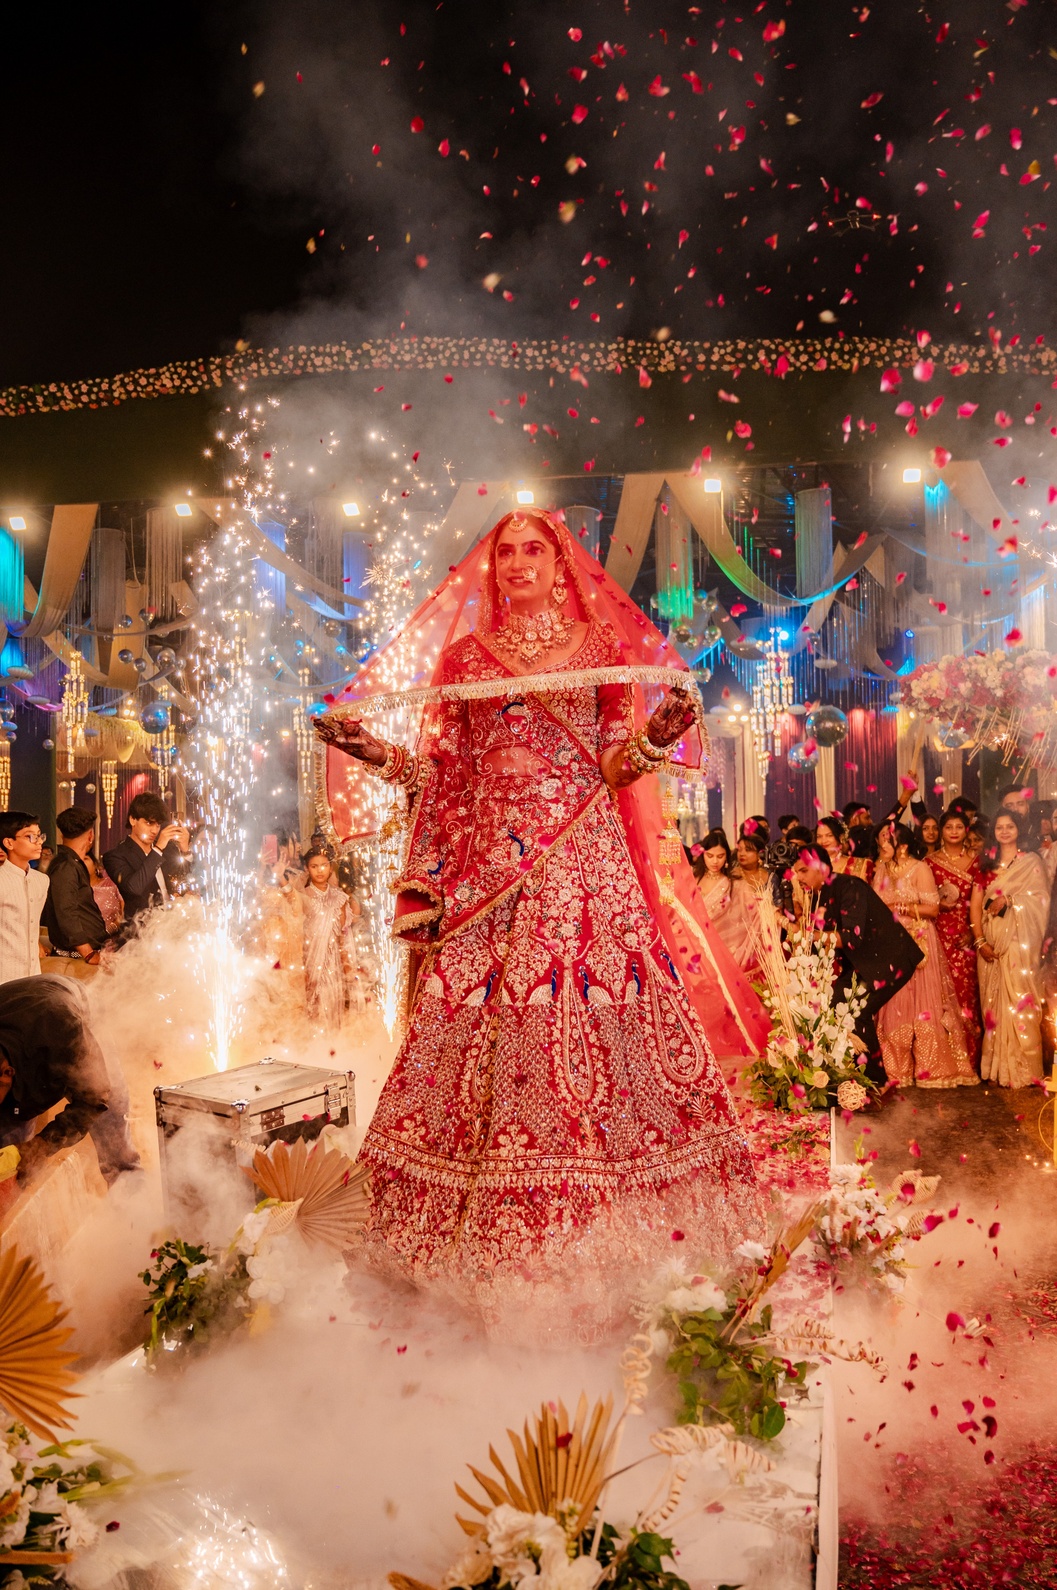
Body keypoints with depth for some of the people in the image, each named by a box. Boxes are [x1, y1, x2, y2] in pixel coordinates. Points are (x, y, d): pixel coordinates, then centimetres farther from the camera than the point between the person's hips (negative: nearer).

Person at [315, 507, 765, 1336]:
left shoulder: (602, 648, 12)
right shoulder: (465, 655, 16)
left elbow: (616, 766, 6)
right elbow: (444, 770, 13)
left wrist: (656, 737, -13)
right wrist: (372, 748, 0)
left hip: (584, 859, -1)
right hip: (489, 860, 1)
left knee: (593, 1020, -8)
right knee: (487, 1025, -4)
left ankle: (592, 1250, 5)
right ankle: (500, 1265, 7)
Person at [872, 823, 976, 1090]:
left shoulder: (920, 869, -8)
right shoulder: (881, 869, 8)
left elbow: (933, 908, -11)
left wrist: (903, 907, -19)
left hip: (918, 944, -5)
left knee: (922, 1003, -1)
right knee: (893, 1007, 5)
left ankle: (931, 1068, 8)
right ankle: (897, 1069, 13)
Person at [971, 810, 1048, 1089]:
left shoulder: (1031, 861, 4)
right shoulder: (987, 862, 13)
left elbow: (1041, 898, -6)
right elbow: (975, 904, 6)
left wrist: (1008, 900, -11)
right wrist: (979, 940, -5)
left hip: (1019, 941, -3)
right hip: (990, 943, 3)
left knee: (1019, 1000, -6)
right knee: (992, 1001, 3)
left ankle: (1023, 1068, 0)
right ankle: (996, 1067, 9)